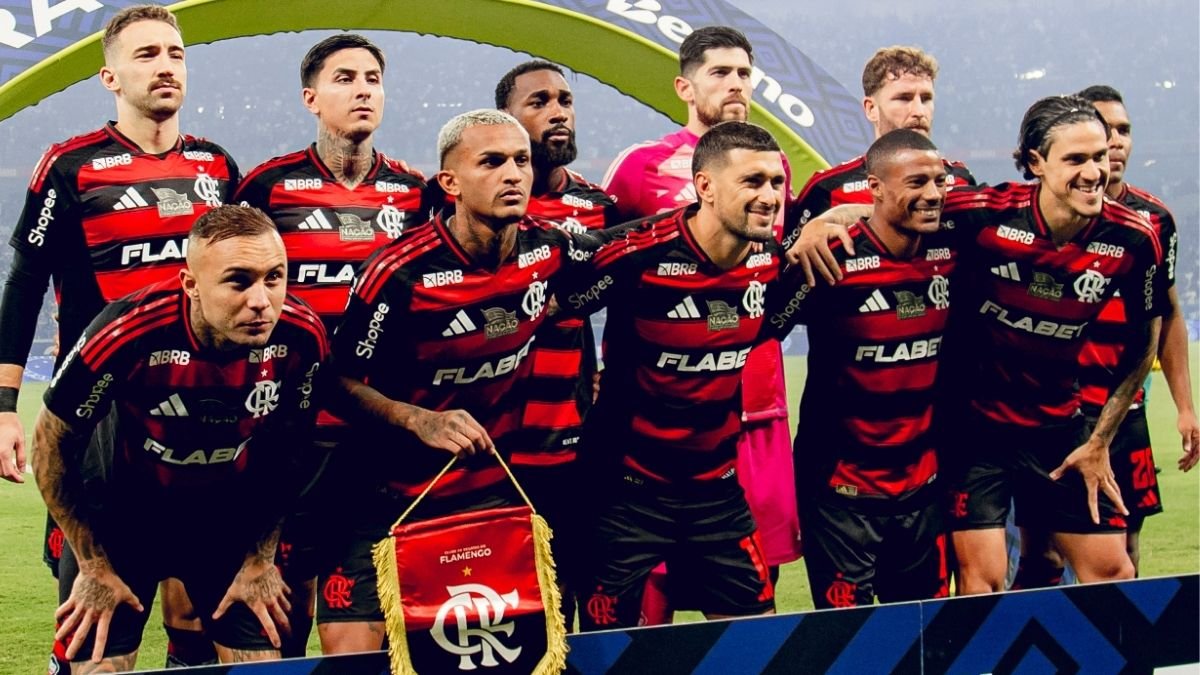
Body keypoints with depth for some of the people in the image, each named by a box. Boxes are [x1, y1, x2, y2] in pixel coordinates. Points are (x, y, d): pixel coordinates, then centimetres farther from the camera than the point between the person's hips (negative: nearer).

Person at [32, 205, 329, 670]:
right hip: (122, 511, -3)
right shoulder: (128, 335, -32)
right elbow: (52, 444, -15)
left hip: (232, 517, 3)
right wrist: (94, 567, -9)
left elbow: (290, 451, -2)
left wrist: (261, 560, 2)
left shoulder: (300, 338, -22)